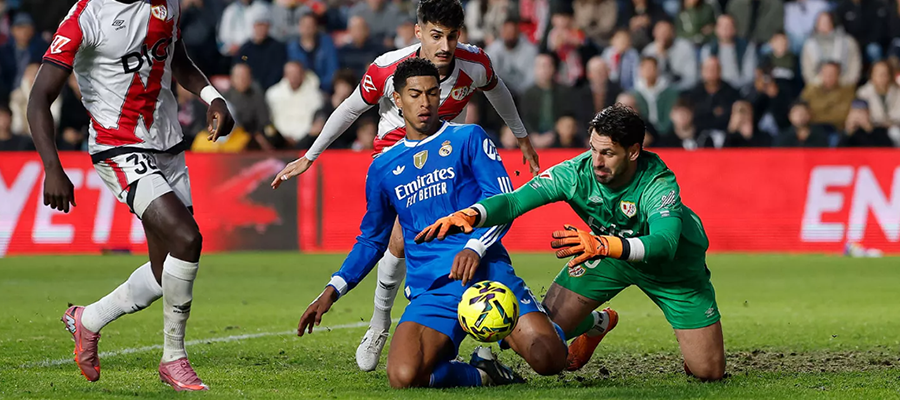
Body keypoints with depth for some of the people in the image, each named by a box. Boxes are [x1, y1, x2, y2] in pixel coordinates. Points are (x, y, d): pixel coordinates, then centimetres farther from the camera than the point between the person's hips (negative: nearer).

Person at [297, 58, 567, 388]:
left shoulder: (468, 138, 11)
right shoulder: (383, 168, 20)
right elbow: (371, 241, 28)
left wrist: (475, 248, -18)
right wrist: (332, 290, 15)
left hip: (485, 267, -2)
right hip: (432, 291, 2)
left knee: (549, 359, -22)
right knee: (403, 376, -29)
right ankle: (481, 373, 1)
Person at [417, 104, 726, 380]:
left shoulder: (659, 183, -38)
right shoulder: (576, 173, -28)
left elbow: (664, 244, -54)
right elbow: (515, 200, -34)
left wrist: (604, 245, -71)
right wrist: (470, 215, -55)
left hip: (673, 264, -3)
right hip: (608, 255, 3)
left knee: (709, 372, -6)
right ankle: (596, 325, 29)